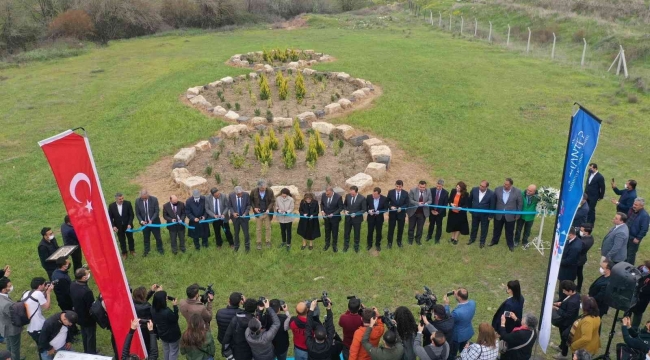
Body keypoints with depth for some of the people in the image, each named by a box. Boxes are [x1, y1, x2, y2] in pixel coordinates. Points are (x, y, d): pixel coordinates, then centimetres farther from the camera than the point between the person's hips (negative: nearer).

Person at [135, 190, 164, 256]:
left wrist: (151, 220, -25)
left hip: (154, 222, -1)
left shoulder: (154, 199, -19)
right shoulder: (137, 201, -13)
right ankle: (146, 250, 41)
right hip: (144, 223, 1)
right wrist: (141, 221, -19)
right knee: (146, 238, 18)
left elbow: (157, 212, -14)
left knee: (158, 237, 15)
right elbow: (137, 213, -4)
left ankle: (160, 248, 39)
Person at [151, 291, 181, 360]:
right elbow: (175, 319, -20)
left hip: (162, 334, 7)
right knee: (173, 351, 16)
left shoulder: (153, 309, -20)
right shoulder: (167, 312, -39)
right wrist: (175, 306, -18)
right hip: (172, 335, -6)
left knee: (166, 350, 30)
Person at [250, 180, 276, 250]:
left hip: (267, 213, 0)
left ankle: (268, 242, 27)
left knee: (268, 228, 12)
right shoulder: (254, 191, -14)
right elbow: (251, 200, 2)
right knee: (258, 229, 9)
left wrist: (269, 209, -21)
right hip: (258, 213, 0)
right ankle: (259, 243, 22)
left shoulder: (270, 192, -15)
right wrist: (254, 207, -12)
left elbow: (272, 201, -7)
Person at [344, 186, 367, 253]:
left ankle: (356, 246, 37)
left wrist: (356, 214, -23)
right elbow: (344, 204, 8)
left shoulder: (362, 199, -20)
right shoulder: (347, 196, -9)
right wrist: (345, 210, -11)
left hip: (357, 219, -3)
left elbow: (364, 209, -13)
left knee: (357, 233, 15)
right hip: (348, 218, 3)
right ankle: (346, 245, 37)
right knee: (346, 232, 16)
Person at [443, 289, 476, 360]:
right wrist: (456, 295, -8)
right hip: (468, 332, 6)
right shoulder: (472, 303, -22)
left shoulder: (457, 312, -42)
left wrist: (446, 304, -21)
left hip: (457, 336, -6)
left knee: (452, 354, 20)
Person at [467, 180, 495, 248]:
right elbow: (469, 200, 1)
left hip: (485, 215, -2)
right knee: (474, 227, 22)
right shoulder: (474, 190, -15)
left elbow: (492, 206, -13)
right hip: (475, 213, 2)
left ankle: (482, 241, 34)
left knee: (484, 229, 15)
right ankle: (472, 239, 43)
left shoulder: (491, 194, -23)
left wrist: (491, 215, -8)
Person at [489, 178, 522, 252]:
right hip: (498, 214, 2)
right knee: (497, 229, 20)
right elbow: (494, 201, -1)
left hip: (510, 216, -2)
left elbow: (520, 204, -5)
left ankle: (511, 244, 34)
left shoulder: (517, 192, -16)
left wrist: (518, 215, -1)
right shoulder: (497, 190, -11)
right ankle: (494, 241, 42)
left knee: (510, 231, 14)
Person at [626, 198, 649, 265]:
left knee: (631, 253, 7)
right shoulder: (632, 210, -4)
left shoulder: (645, 216, -26)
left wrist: (638, 238, -18)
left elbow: (644, 229, -22)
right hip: (626, 235, 7)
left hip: (634, 238, -7)